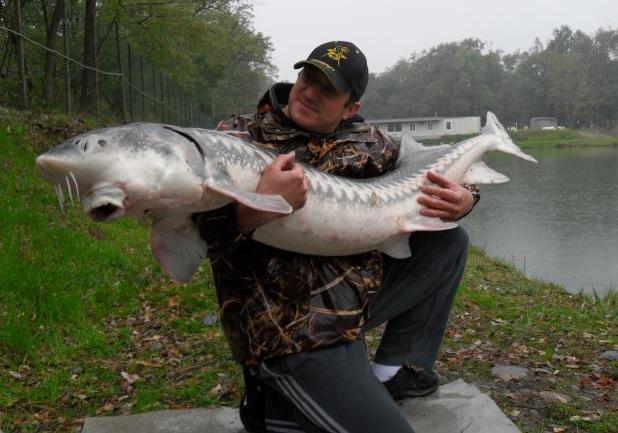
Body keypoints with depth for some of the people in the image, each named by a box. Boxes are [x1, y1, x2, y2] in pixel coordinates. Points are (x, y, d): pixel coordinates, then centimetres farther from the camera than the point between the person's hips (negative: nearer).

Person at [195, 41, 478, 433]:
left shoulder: (369, 143, 8)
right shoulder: (239, 137, -6)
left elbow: (431, 178, 19)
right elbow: (204, 232, -15)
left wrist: (463, 199, -5)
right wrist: (260, 208, -36)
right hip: (294, 328, -7)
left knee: (449, 242, 9)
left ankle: (396, 372, 10)